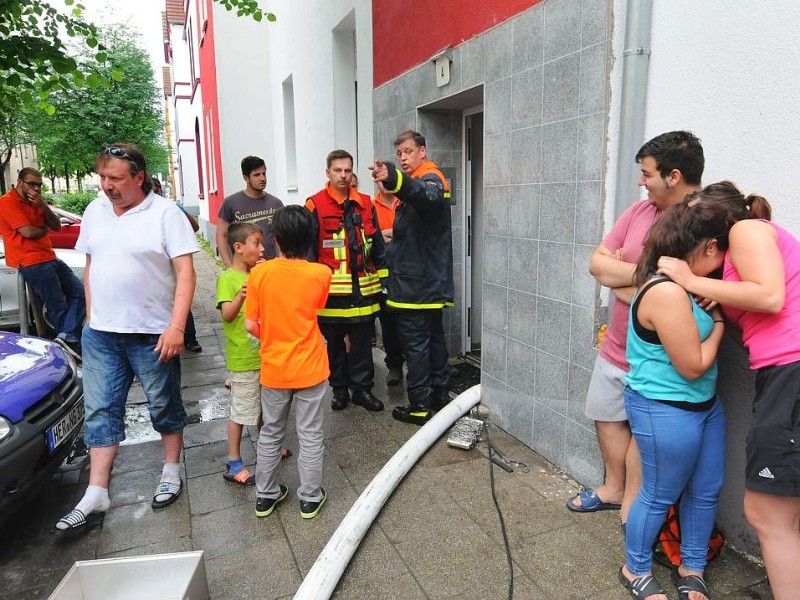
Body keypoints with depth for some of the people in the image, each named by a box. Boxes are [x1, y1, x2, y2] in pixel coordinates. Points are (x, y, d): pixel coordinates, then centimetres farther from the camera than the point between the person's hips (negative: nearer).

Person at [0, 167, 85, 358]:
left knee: (79, 293, -1)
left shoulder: (34, 201, 19)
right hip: (32, 263, -9)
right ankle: (73, 343, -4)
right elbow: (29, 232, -16)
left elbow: (56, 226, 10)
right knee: (58, 308, -7)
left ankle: (66, 337, -15)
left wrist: (43, 206, -5)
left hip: (50, 258, 9)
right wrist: (45, 229, 5)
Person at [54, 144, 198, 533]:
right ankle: (96, 495, 18)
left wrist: (176, 327, -20)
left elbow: (185, 272, -13)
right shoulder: (94, 211, 8)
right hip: (100, 333, 5)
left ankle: (172, 472, 29)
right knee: (100, 410, 8)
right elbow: (90, 266, 16)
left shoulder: (165, 213, -9)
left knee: (164, 406, 10)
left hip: (153, 333, -5)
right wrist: (91, 315, 11)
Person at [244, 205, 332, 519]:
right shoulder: (320, 274, -11)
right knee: (310, 435, 12)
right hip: (310, 369, -1)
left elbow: (250, 325, -9)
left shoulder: (260, 273, -11)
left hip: (274, 369, 1)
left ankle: (266, 495, 32)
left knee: (270, 434, 18)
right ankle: (310, 498, 25)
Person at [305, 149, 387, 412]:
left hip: (363, 289, 3)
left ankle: (362, 388, 22)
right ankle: (339, 388, 25)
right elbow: (308, 249, -5)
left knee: (362, 342, 9)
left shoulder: (365, 204, 8)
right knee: (335, 342, 11)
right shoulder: (315, 206, -4)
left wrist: (383, 278, 11)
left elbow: (377, 245, 12)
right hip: (332, 289, -3)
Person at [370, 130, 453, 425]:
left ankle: (419, 406, 5)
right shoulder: (421, 180, 20)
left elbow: (427, 195, -42)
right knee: (434, 337, 16)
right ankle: (440, 393, 28)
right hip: (431, 282, 11)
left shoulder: (431, 178, -13)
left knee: (416, 343, -3)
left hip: (416, 284, -11)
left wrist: (394, 179, -58)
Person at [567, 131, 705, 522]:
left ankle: (632, 506, 33)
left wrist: (618, 275, -17)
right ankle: (614, 487, 44)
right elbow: (597, 262, -2)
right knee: (608, 417, 21)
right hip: (616, 345, 7)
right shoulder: (639, 210, 0)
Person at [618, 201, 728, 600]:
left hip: (704, 403, 10)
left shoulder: (680, 282, 3)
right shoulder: (667, 293, -28)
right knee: (660, 495, 8)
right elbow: (693, 365, -21)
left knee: (706, 490, 19)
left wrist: (713, 317, 1)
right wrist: (718, 322, -8)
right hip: (666, 412, -10)